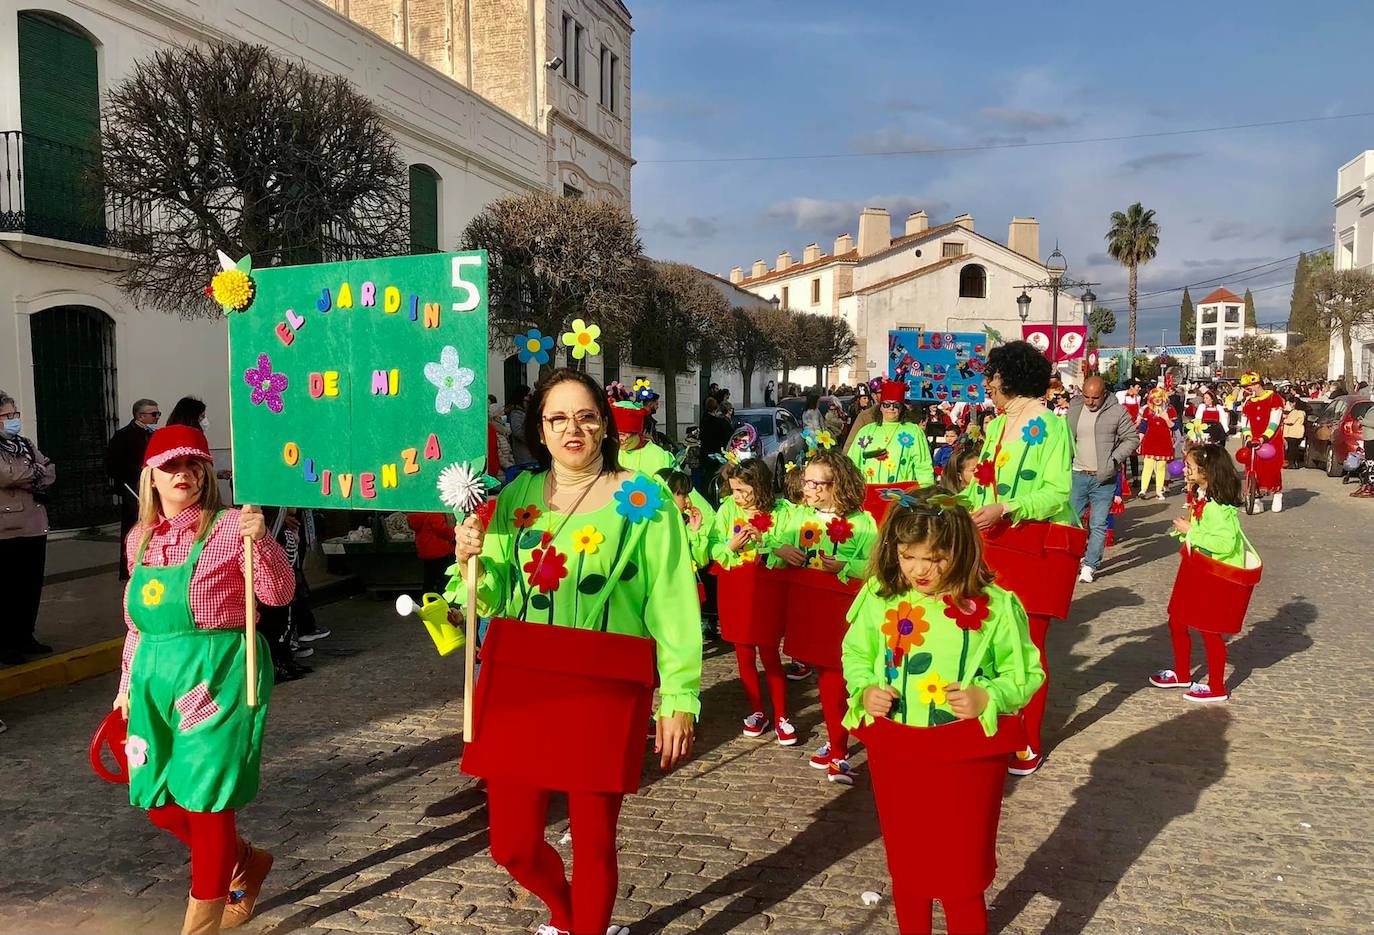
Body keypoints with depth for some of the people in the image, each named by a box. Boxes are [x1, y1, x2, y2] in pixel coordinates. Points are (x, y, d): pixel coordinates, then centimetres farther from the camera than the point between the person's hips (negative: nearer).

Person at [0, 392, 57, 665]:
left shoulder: (25, 444, 15)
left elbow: (50, 473, 6)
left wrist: (22, 477, -11)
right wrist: (35, 472, -6)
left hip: (34, 525, 7)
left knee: (32, 587, 12)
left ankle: (25, 637, 24)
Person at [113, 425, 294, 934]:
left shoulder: (231, 527, -8)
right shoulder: (141, 538, 10)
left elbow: (279, 595, -14)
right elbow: (138, 623, 18)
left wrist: (259, 541, -29)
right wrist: (127, 685, 20)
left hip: (216, 676, -7)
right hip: (156, 680, 7)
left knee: (205, 801, 0)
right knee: (160, 804, 13)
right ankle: (246, 863, 37)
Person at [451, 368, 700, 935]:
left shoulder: (641, 499, -3)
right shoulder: (516, 495, 8)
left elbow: (672, 604, -6)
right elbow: (495, 599, 11)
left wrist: (680, 697, -10)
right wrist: (471, 560, -9)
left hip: (605, 689, -4)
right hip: (518, 682, 4)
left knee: (593, 842, 5)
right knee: (512, 845, 11)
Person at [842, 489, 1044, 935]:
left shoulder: (994, 605, -15)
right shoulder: (878, 597, -7)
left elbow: (1026, 673, -4)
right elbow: (855, 654, 8)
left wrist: (987, 698, -22)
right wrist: (864, 690, -11)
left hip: (968, 756, -3)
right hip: (893, 751, 3)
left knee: (962, 881, 9)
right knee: (905, 867, 21)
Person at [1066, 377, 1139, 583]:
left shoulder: (1117, 412, -6)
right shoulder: (1074, 409, 4)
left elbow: (1132, 439, -2)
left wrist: (1114, 459, -12)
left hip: (1104, 478, -3)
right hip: (1078, 475, 3)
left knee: (1098, 524, 1)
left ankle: (1090, 565, 9)